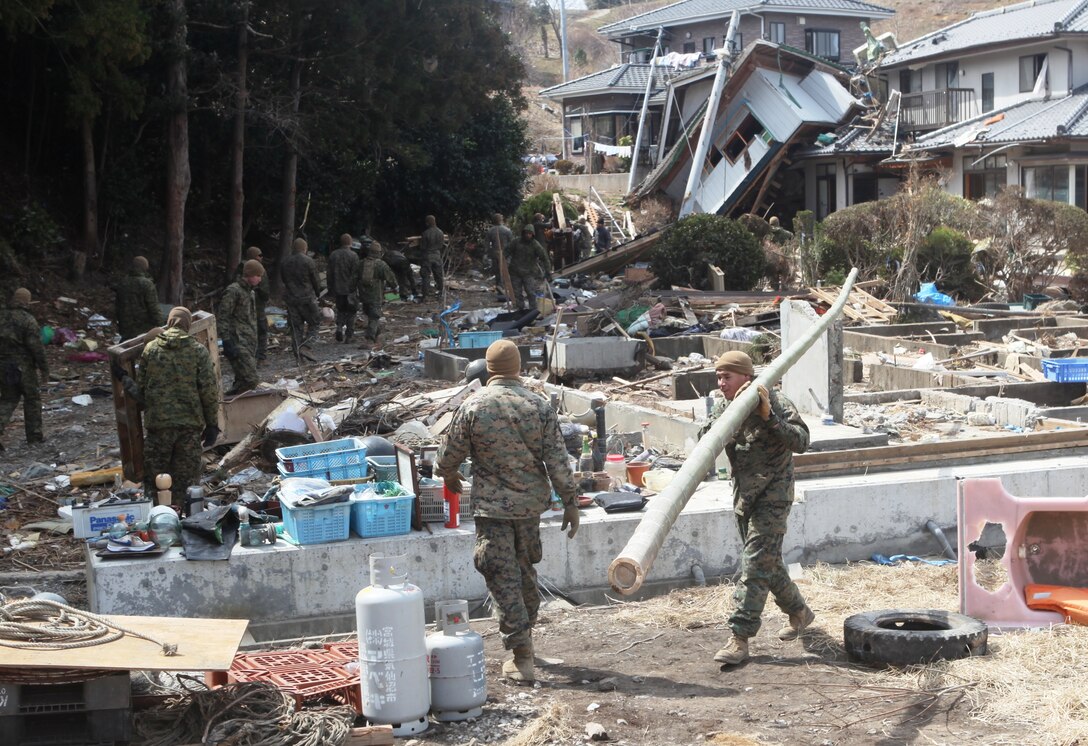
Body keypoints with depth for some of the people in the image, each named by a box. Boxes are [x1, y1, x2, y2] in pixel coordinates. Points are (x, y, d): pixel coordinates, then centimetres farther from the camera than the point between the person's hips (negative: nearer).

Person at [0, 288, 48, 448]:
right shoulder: (28, 320, -14)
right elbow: (37, 347, -15)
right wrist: (44, 369, -8)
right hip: (23, 366, -5)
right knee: (32, 399, 10)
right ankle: (34, 434, 16)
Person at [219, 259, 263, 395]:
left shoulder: (249, 292, 19)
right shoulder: (234, 291, -10)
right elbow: (221, 318, -14)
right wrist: (227, 343, -20)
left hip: (249, 344, 9)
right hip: (239, 344, -9)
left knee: (242, 382, 7)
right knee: (250, 380, -17)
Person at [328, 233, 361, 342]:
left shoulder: (333, 255, 3)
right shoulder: (353, 256, -11)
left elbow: (330, 275, 7)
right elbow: (356, 273, -13)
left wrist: (331, 290, 14)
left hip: (337, 289, 3)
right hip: (350, 289, -3)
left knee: (341, 310, 19)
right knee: (351, 312, 8)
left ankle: (339, 327, -4)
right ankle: (349, 335, 9)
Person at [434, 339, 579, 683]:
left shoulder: (472, 407, -11)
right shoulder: (540, 406, -5)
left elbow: (451, 453, -1)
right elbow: (557, 460, -6)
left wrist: (448, 474, 21)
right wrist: (570, 502, 1)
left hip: (492, 504, -3)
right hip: (531, 502, 4)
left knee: (503, 577, -1)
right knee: (525, 570, 21)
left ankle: (521, 657, -4)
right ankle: (525, 636, 36)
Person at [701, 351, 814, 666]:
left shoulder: (776, 403, -14)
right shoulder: (722, 409, 5)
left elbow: (801, 442, -23)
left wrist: (768, 416, -30)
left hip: (773, 495, -7)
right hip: (743, 495, 7)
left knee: (756, 563, -13)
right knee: (768, 560, 18)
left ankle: (740, 638, -15)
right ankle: (799, 612, 40)